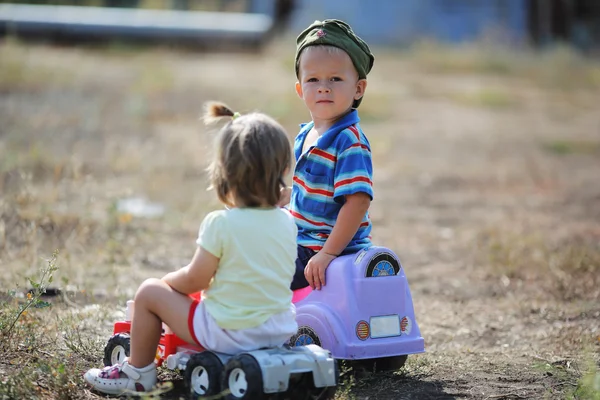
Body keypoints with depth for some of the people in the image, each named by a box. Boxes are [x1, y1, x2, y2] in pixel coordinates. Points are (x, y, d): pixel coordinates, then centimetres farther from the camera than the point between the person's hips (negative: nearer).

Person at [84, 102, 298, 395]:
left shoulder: (221, 224, -19)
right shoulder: (287, 222, -2)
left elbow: (194, 280, -11)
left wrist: (169, 280, 11)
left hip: (231, 333, -6)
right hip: (281, 330, 6)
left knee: (150, 292, 9)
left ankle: (138, 371, 22)